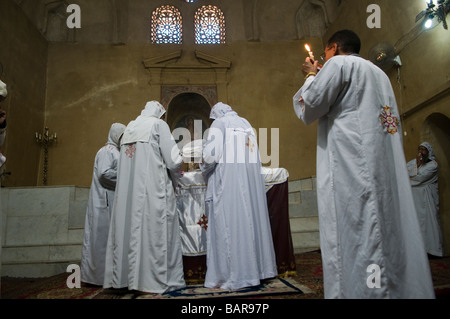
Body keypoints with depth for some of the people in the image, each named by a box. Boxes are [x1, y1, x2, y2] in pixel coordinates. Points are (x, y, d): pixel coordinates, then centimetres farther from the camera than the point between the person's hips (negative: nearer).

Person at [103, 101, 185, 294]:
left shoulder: (129, 128, 20)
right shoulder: (158, 125, 2)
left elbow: (127, 161, 18)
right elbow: (173, 158, -6)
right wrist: (175, 179, 12)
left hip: (127, 190, 6)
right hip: (152, 188, -6)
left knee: (131, 227, 9)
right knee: (153, 230, -3)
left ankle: (123, 276, 13)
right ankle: (152, 280, -1)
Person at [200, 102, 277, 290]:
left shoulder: (219, 123, 2)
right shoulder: (246, 124, 21)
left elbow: (211, 153, -11)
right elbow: (254, 155, 18)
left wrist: (204, 165, 10)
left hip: (228, 179, -7)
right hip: (251, 179, 7)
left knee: (229, 223, -4)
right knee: (250, 220, 10)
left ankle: (233, 276, -1)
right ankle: (256, 269, 17)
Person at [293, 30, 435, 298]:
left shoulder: (338, 63, 3)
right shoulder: (379, 73, 26)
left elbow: (309, 109, -1)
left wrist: (311, 76, 13)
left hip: (351, 167, -8)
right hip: (389, 170, 8)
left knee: (357, 238, -10)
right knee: (391, 235, 7)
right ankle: (404, 289, 11)